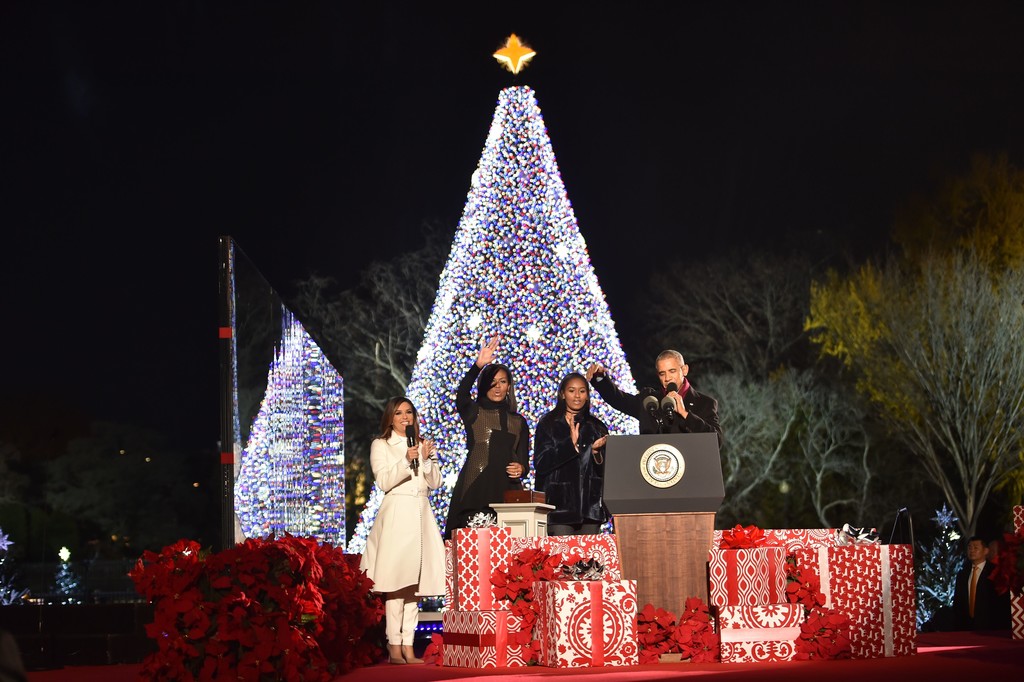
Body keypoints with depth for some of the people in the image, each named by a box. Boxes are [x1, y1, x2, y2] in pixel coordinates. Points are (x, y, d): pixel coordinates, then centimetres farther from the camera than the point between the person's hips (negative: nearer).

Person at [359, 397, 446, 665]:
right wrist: (406, 460, -16)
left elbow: (435, 483, 12)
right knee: (396, 582, -12)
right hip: (396, 514, -5)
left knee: (415, 582, 1)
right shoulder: (381, 445, 7)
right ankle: (394, 647, -12)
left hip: (421, 514, 5)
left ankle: (408, 646, 2)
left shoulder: (424, 445, 19)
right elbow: (384, 482, -5)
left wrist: (426, 459, -4)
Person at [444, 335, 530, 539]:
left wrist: (521, 468, -9)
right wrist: (478, 366, -25)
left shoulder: (518, 422, 20)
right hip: (474, 489, -3)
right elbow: (461, 396, -12)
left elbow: (524, 459, 15)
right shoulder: (473, 413, 10)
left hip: (507, 490, 3)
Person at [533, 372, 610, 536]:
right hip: (560, 504, -3)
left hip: (590, 504, 3)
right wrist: (570, 444, -16)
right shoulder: (548, 424, 5)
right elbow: (541, 464, -6)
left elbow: (605, 470, 14)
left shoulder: (597, 427, 14)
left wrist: (597, 452, -8)